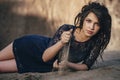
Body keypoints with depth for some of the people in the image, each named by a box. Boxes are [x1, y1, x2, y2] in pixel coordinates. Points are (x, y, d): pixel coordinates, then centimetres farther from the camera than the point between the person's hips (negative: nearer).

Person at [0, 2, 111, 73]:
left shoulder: (96, 44, -28)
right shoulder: (66, 30, -31)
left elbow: (86, 66, -16)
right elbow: (45, 57, -28)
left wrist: (67, 64, -35)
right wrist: (61, 43, -45)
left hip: (47, 67, 1)